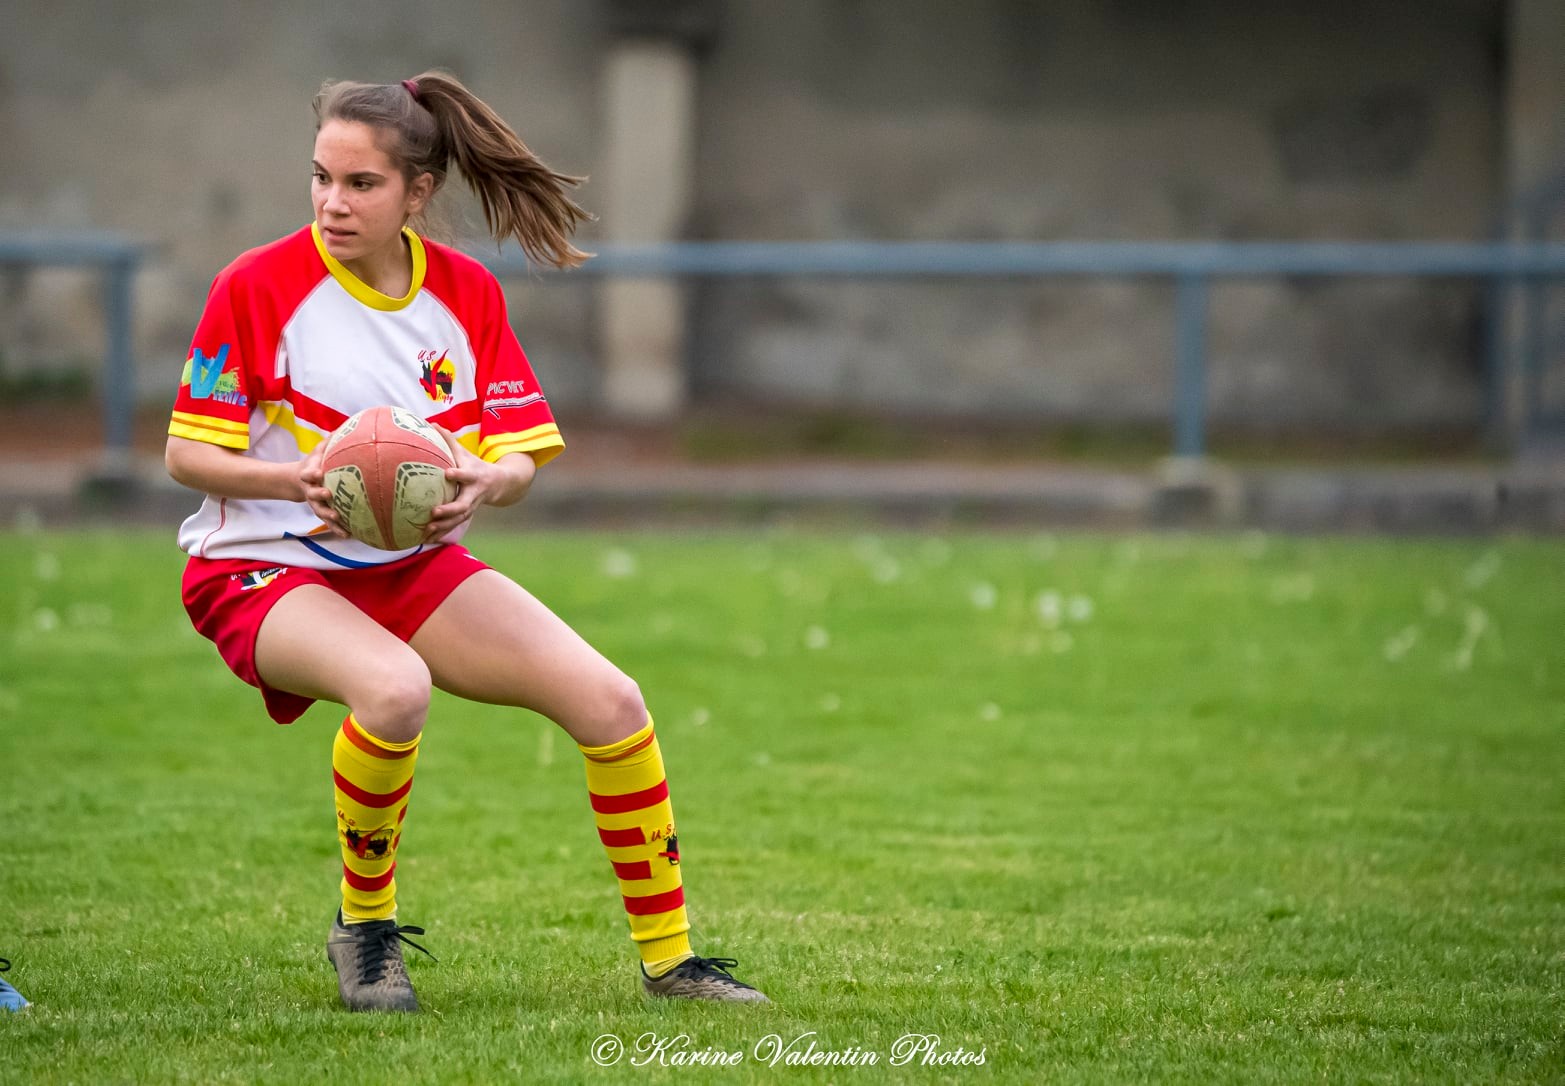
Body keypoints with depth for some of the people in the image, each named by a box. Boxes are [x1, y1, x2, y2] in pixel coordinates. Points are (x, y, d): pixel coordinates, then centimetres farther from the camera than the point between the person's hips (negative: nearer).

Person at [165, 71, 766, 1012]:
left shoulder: (468, 293, 0)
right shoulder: (258, 286, -12)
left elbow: (522, 456, 2)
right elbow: (188, 453, -9)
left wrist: (488, 482, -24)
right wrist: (295, 480, -29)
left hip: (416, 562, 5)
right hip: (262, 569, -5)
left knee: (610, 699, -10)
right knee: (395, 689, -37)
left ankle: (668, 954, 7)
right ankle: (365, 929, -11)